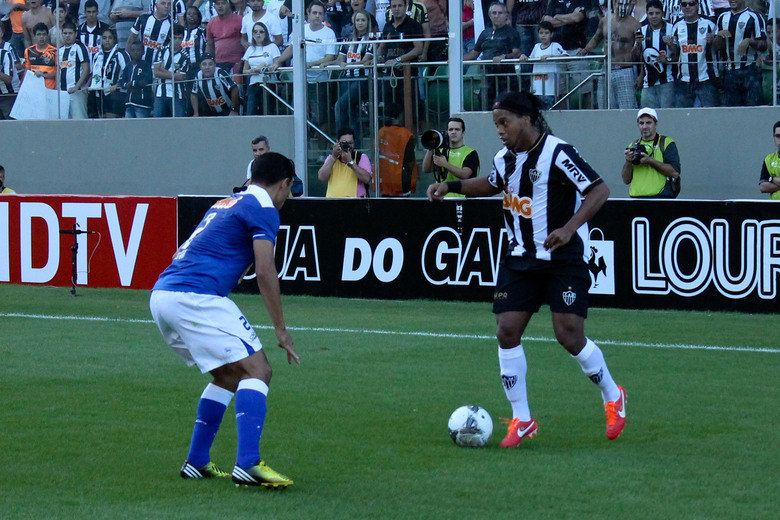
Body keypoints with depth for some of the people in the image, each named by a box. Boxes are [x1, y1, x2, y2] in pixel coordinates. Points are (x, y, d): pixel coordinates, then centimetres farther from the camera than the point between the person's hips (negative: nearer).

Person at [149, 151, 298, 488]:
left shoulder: (226, 204, 26)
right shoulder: (263, 208, 0)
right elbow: (265, 272, -9)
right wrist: (281, 329, -4)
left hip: (160, 294, 9)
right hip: (196, 298, -9)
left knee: (229, 375, 21)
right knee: (256, 370, -9)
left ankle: (196, 461, 20)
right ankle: (247, 463, -24)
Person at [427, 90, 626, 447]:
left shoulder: (557, 153, -16)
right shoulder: (505, 159, 6)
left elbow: (599, 190, -18)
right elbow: (491, 184, 29)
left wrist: (569, 228, -28)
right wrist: (451, 186, 15)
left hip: (564, 259, -7)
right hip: (520, 258, 7)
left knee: (569, 336, -12)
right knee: (507, 331, -5)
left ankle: (612, 397, 15)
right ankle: (521, 420, 6)